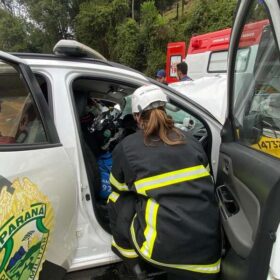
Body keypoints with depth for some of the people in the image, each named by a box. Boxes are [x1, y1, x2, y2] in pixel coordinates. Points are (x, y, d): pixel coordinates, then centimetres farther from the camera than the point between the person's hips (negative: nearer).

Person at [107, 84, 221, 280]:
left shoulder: (126, 148, -1)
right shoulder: (191, 141, 7)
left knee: (117, 201, 17)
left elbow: (118, 188, 17)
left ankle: (130, 258, 28)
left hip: (166, 250, -3)